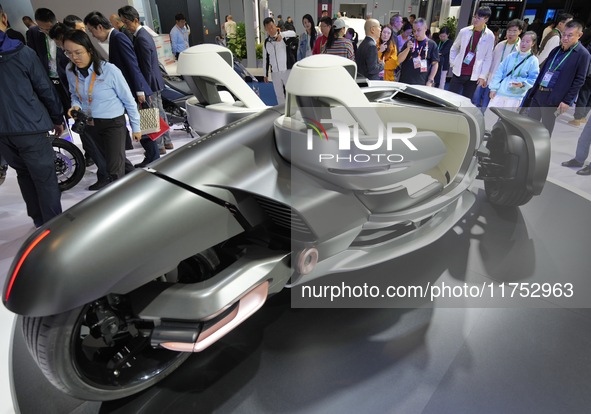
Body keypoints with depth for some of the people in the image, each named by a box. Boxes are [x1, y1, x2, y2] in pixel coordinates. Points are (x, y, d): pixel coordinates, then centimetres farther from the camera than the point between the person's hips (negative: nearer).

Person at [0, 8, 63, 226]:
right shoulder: (23, 52, -6)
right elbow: (45, 89, -3)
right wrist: (57, 118, 9)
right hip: (29, 127, -5)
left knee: (24, 175, 18)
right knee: (45, 178, 1)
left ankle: (39, 220, 28)